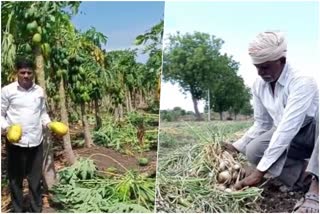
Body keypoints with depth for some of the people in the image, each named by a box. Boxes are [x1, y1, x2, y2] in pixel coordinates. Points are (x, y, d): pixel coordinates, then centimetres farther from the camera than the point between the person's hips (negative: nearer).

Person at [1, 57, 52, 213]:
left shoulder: (39, 91, 8)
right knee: (15, 180, 8)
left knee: (35, 179, 11)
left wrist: (49, 124, 0)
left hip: (36, 142, 3)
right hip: (15, 142, -3)